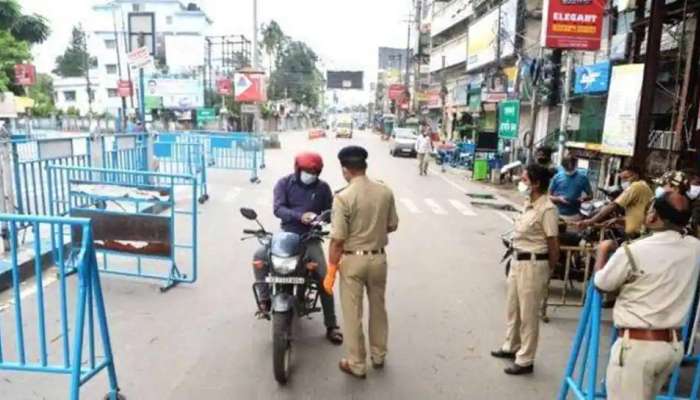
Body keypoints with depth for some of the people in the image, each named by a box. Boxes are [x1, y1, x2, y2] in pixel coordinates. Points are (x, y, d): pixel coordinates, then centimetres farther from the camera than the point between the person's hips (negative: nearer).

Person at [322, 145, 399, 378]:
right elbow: (393, 226, 7)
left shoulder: (343, 197, -19)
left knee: (352, 314, 10)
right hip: (379, 258, 5)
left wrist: (331, 272, -9)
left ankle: (357, 365, 23)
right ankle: (379, 356, 38)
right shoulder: (385, 192, -4)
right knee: (378, 308, 22)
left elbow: (337, 239, -19)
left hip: (353, 260, -5)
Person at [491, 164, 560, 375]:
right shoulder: (529, 204, 8)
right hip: (518, 261, 9)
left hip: (533, 264, -9)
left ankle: (525, 360, 17)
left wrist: (548, 272, -6)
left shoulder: (547, 209, -20)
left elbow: (553, 245, -16)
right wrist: (517, 261, 15)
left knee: (528, 314, 3)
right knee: (512, 308, 22)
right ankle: (511, 347, 40)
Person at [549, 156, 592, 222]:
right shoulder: (557, 177, -1)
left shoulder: (582, 178, 2)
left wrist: (583, 198, -12)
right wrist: (558, 199, -17)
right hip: (558, 214, 0)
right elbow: (549, 196, 2)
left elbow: (590, 195, 10)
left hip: (575, 215, 1)